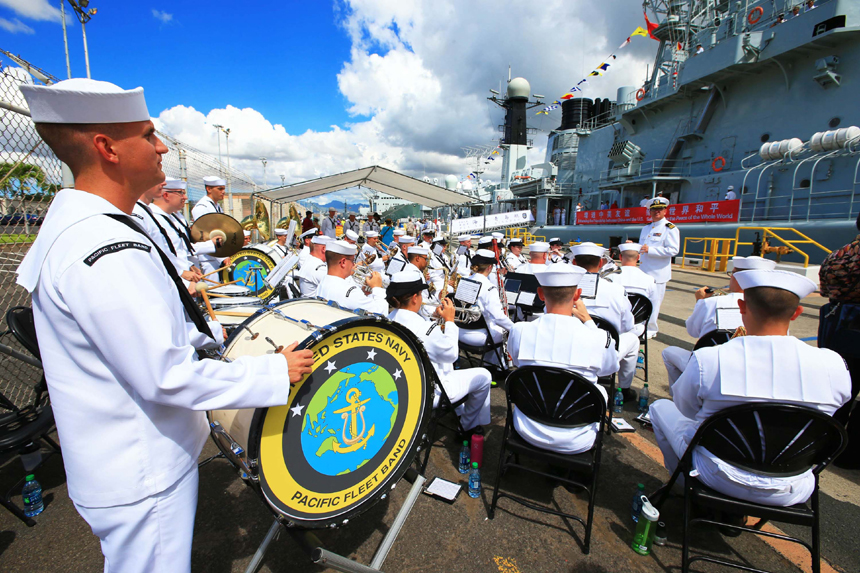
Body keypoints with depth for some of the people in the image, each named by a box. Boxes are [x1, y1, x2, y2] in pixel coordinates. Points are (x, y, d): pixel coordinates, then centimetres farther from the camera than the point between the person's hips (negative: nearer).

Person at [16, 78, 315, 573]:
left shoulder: (73, 222, 4)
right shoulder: (106, 251, -30)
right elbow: (169, 376, -31)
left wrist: (208, 332, 12)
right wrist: (277, 372, -23)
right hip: (143, 477, -10)